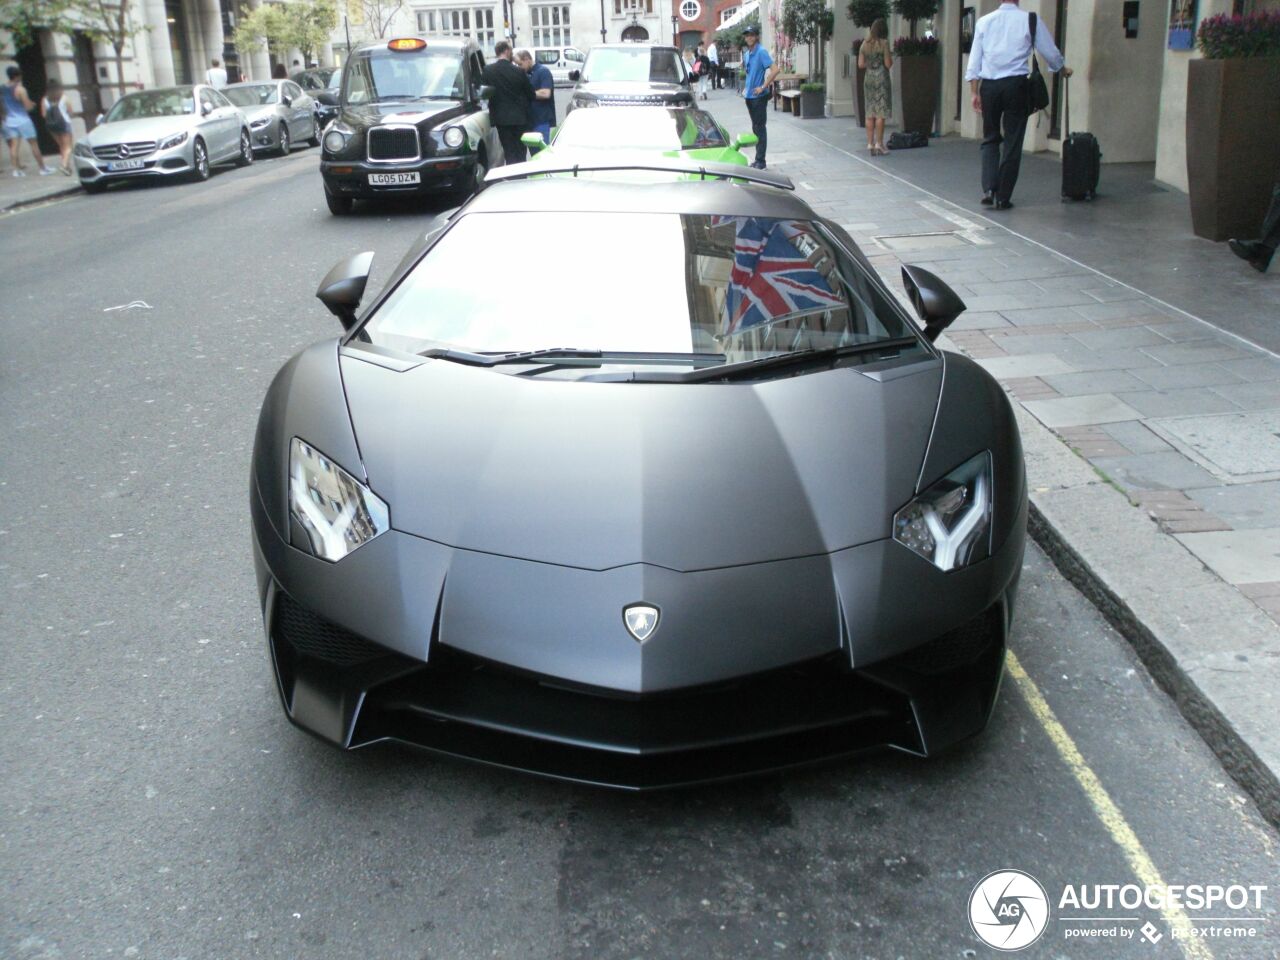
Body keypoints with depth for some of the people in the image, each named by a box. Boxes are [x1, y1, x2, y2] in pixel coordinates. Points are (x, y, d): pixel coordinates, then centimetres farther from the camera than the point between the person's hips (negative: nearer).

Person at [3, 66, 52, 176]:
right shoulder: (20, 89, -13)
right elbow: (28, 107, -14)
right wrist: (32, 104, 7)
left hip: (9, 121, 5)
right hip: (22, 121, -5)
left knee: (14, 146, 2)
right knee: (33, 144, 3)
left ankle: (16, 169, -5)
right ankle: (43, 168, 7)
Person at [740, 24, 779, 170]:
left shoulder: (761, 52, -13)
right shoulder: (746, 54, 12)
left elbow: (774, 70, -22)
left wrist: (763, 87, -22)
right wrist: (745, 88, 15)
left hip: (759, 96, -8)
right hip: (749, 96, 8)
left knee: (759, 128, -5)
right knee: (755, 128, 13)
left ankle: (760, 161, -1)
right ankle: (758, 160, 20)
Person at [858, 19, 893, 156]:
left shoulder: (864, 44, 7)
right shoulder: (884, 43, -8)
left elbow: (861, 65, 7)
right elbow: (888, 65, -10)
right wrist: (890, 56, 9)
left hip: (868, 79, 5)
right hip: (882, 78, -5)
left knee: (870, 113, 8)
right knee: (881, 112, -2)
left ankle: (870, 144, 7)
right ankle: (879, 143, -4)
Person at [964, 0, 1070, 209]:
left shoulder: (984, 21, 4)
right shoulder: (1030, 20, 1)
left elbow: (975, 59, 2)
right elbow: (1050, 52, 10)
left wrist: (975, 92, 6)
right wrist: (1063, 70, 29)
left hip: (989, 86, 2)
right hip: (1016, 84, -1)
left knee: (990, 139, 14)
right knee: (1012, 142, 7)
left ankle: (989, 189, -3)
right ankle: (1003, 198, 8)